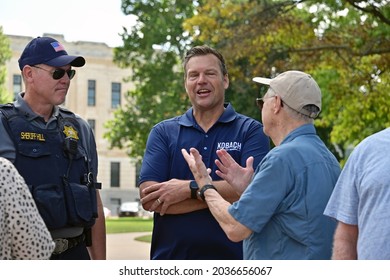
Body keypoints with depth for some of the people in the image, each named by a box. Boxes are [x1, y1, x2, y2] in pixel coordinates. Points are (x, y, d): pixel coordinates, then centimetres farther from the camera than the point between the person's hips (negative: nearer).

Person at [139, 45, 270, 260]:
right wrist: (223, 194, -14)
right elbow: (149, 198, -9)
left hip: (232, 256, -1)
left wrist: (190, 189, -17)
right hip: (170, 256, 1)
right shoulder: (163, 133, 5)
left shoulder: (250, 131, 0)